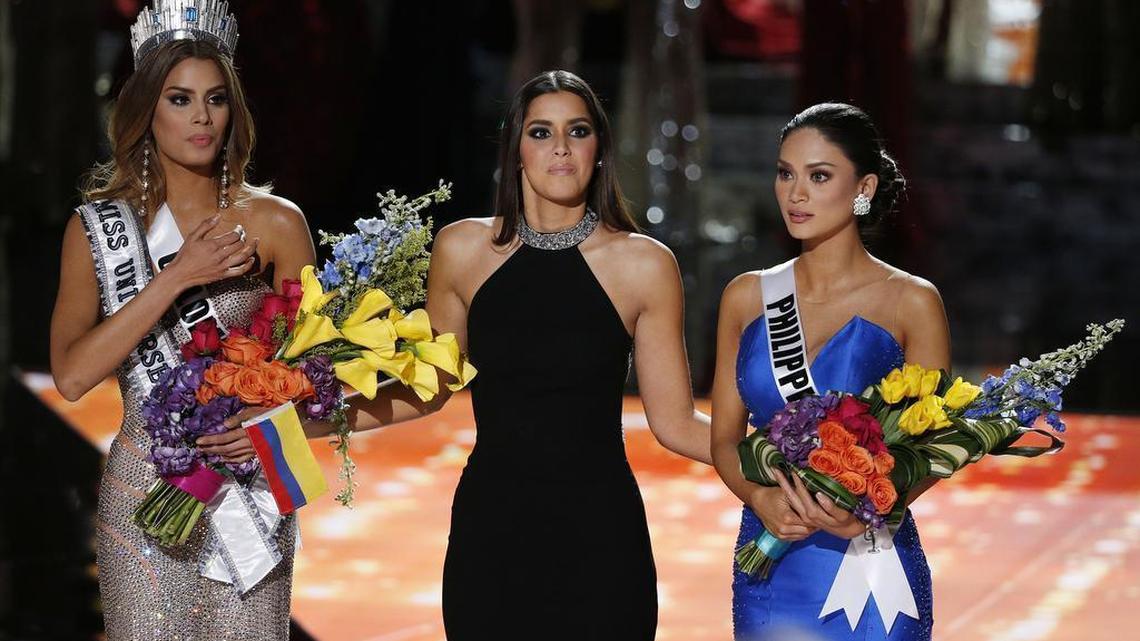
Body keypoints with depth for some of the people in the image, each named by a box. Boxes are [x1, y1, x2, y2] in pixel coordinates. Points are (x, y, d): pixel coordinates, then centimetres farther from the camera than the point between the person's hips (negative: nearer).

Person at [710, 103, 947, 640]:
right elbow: (725, 437, 8)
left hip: (869, 562, -3)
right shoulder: (746, 297, 6)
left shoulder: (911, 303, -4)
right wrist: (760, 497, -13)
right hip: (769, 570, 3)